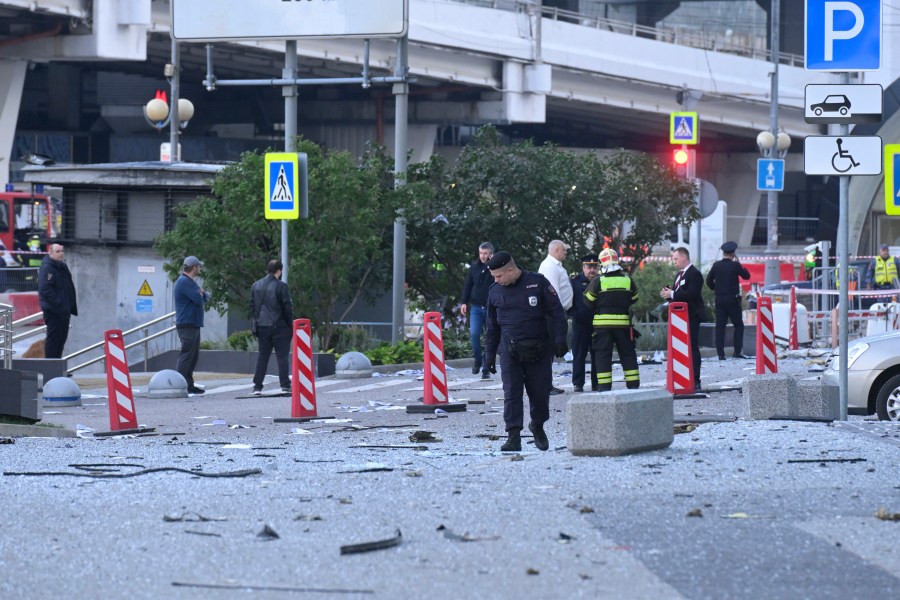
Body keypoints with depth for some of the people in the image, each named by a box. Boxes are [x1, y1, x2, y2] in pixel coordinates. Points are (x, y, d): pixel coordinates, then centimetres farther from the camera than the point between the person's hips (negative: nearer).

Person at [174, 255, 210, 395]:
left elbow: (205, 297, 17)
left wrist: (203, 294, -6)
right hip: (187, 324, -10)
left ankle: (189, 385, 18)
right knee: (186, 354, -13)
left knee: (193, 355, 13)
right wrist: (202, 294, 1)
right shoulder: (184, 282, -14)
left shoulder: (190, 282, 20)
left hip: (193, 324, 10)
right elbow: (199, 299, -22)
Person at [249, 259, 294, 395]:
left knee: (262, 356, 9)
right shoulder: (281, 286, -10)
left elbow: (252, 306, 11)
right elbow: (288, 307, -8)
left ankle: (257, 386, 5)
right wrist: (290, 325, 2)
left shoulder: (256, 286, 7)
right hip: (279, 326, -5)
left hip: (262, 326, 5)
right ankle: (285, 385, -4)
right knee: (282, 356, 0)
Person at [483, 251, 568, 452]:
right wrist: (489, 353, 15)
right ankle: (513, 436, -9)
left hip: (539, 350, -2)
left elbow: (556, 313, -1)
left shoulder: (538, 283, -3)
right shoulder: (495, 292, 8)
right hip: (510, 351, 2)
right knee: (511, 394, -8)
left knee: (540, 392, 5)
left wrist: (560, 340, -8)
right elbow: (492, 326, 17)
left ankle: (538, 426, 29)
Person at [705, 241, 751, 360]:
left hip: (719, 300, 3)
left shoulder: (716, 265, 1)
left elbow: (709, 280, 4)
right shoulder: (735, 265, -9)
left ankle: (721, 354, -2)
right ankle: (737, 351, -1)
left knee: (720, 326, 2)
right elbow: (746, 275, 3)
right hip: (733, 300, -3)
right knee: (738, 325, 8)